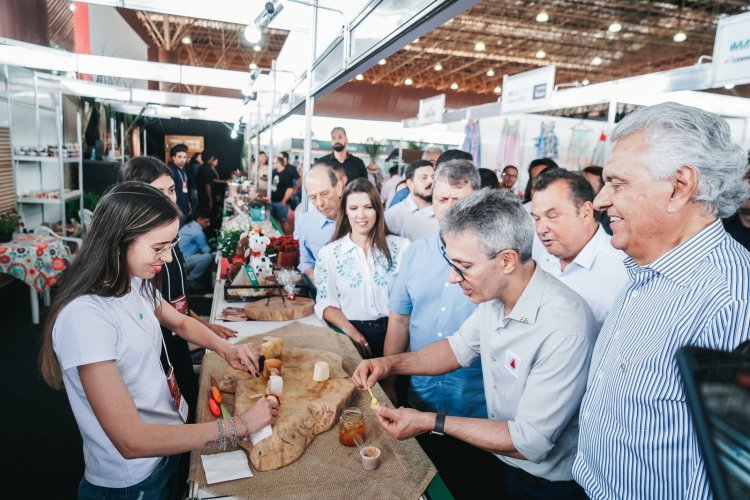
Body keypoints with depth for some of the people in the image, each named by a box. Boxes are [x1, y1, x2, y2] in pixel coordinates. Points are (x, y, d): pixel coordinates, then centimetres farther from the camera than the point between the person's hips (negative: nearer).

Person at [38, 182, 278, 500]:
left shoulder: (134, 285, -6)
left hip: (168, 449, 7)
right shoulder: (85, 317, -31)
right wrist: (240, 425, -27)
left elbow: (180, 323, 14)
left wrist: (225, 349, -5)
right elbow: (132, 442, -30)